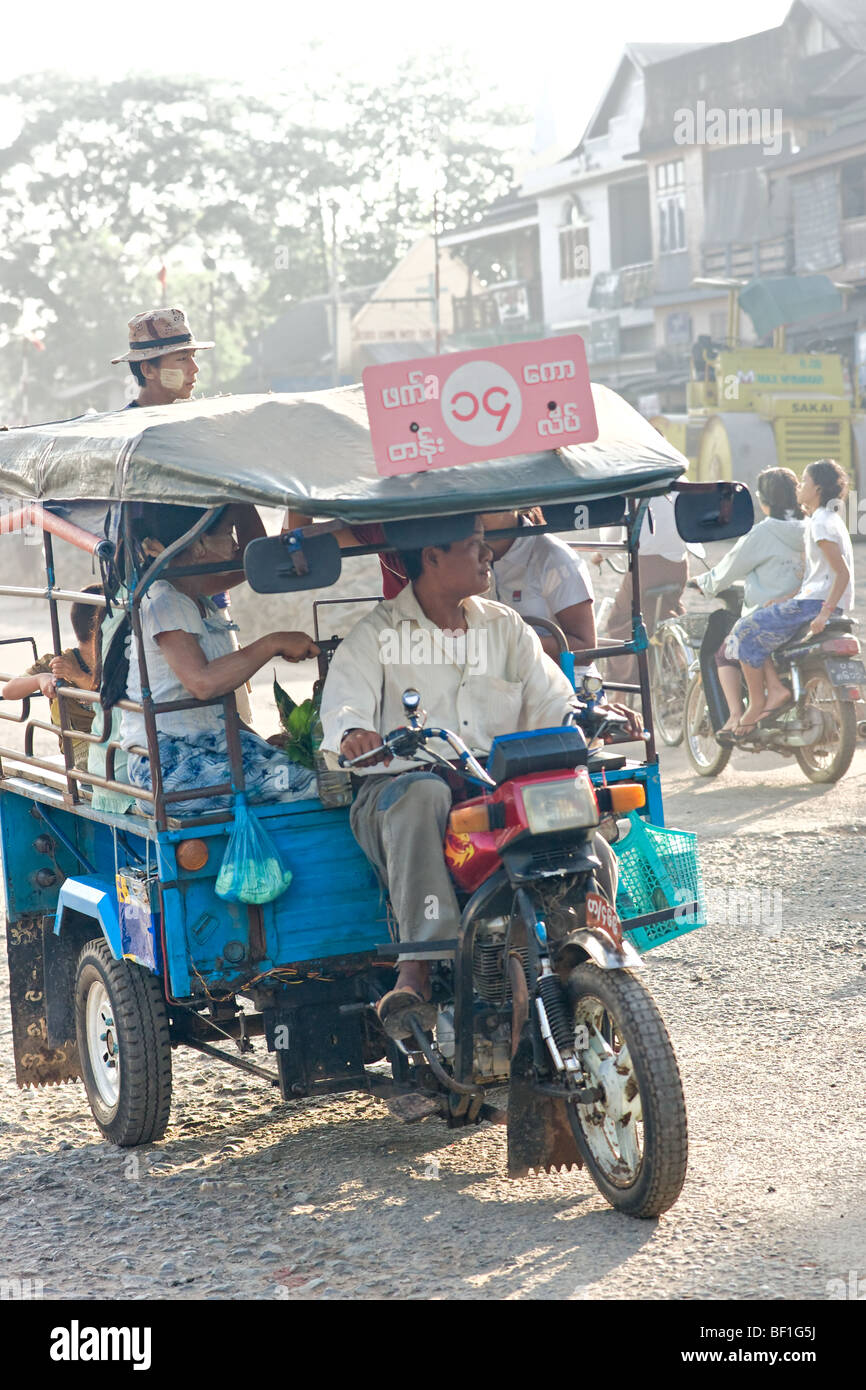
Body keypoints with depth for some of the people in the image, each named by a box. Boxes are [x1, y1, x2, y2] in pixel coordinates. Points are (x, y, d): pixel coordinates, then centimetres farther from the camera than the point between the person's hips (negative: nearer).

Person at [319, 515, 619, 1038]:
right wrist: (352, 734, -36)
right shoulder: (377, 634, 4)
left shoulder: (506, 627, 18)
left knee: (594, 858, -20)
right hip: (402, 782, -4)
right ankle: (418, 968, -44)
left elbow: (552, 702, 12)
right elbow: (344, 702, -11)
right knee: (423, 796, -41)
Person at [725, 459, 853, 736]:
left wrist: (824, 614, -26)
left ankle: (757, 703, -4)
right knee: (757, 630, 13)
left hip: (816, 603, -10)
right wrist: (787, 599, 17)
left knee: (747, 632, -7)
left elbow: (842, 573, -21)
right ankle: (776, 689, 0)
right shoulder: (827, 519, 17)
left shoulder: (821, 523, -14)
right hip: (812, 600, 10)